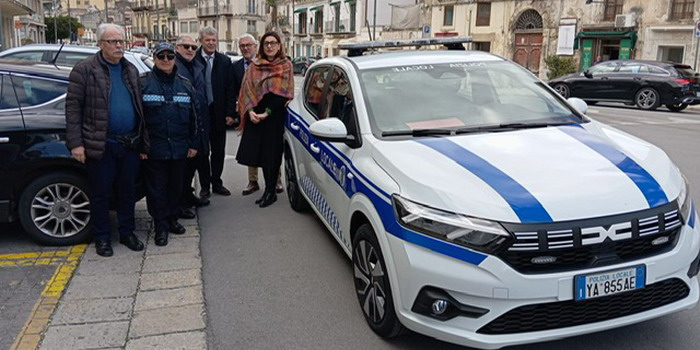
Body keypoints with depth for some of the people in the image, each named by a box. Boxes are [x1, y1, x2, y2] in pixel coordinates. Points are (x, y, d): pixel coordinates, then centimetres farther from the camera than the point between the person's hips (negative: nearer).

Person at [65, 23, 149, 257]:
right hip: (100, 145, -5)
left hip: (130, 144, 5)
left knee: (128, 191, 13)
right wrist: (76, 143, -14)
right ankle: (102, 238, 21)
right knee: (100, 194, 7)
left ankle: (127, 233, 28)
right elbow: (73, 106, -8)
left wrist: (143, 140, 10)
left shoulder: (131, 70, 12)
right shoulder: (84, 69, -5)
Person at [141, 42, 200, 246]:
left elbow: (193, 117, 12)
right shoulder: (143, 84, -2)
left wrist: (193, 143, 9)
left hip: (179, 148, 4)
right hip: (154, 149, -3)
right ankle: (161, 226, 13)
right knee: (157, 188, 3)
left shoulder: (185, 85, 9)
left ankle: (172, 219, 28)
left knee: (176, 185, 13)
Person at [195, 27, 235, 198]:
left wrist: (230, 113, -3)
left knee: (219, 151, 10)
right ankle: (205, 185, 19)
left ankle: (216, 183, 23)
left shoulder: (225, 61, 4)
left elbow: (230, 89, 3)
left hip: (219, 113, 2)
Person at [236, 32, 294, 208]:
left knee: (272, 153, -1)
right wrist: (250, 110, -10)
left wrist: (267, 112, -15)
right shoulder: (254, 66, 9)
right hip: (255, 115, 4)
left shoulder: (285, 66, 0)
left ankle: (271, 192, 9)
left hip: (275, 116, -4)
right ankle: (269, 190, 18)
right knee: (262, 152, 7)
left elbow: (283, 92, -7)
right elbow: (247, 88, 5)